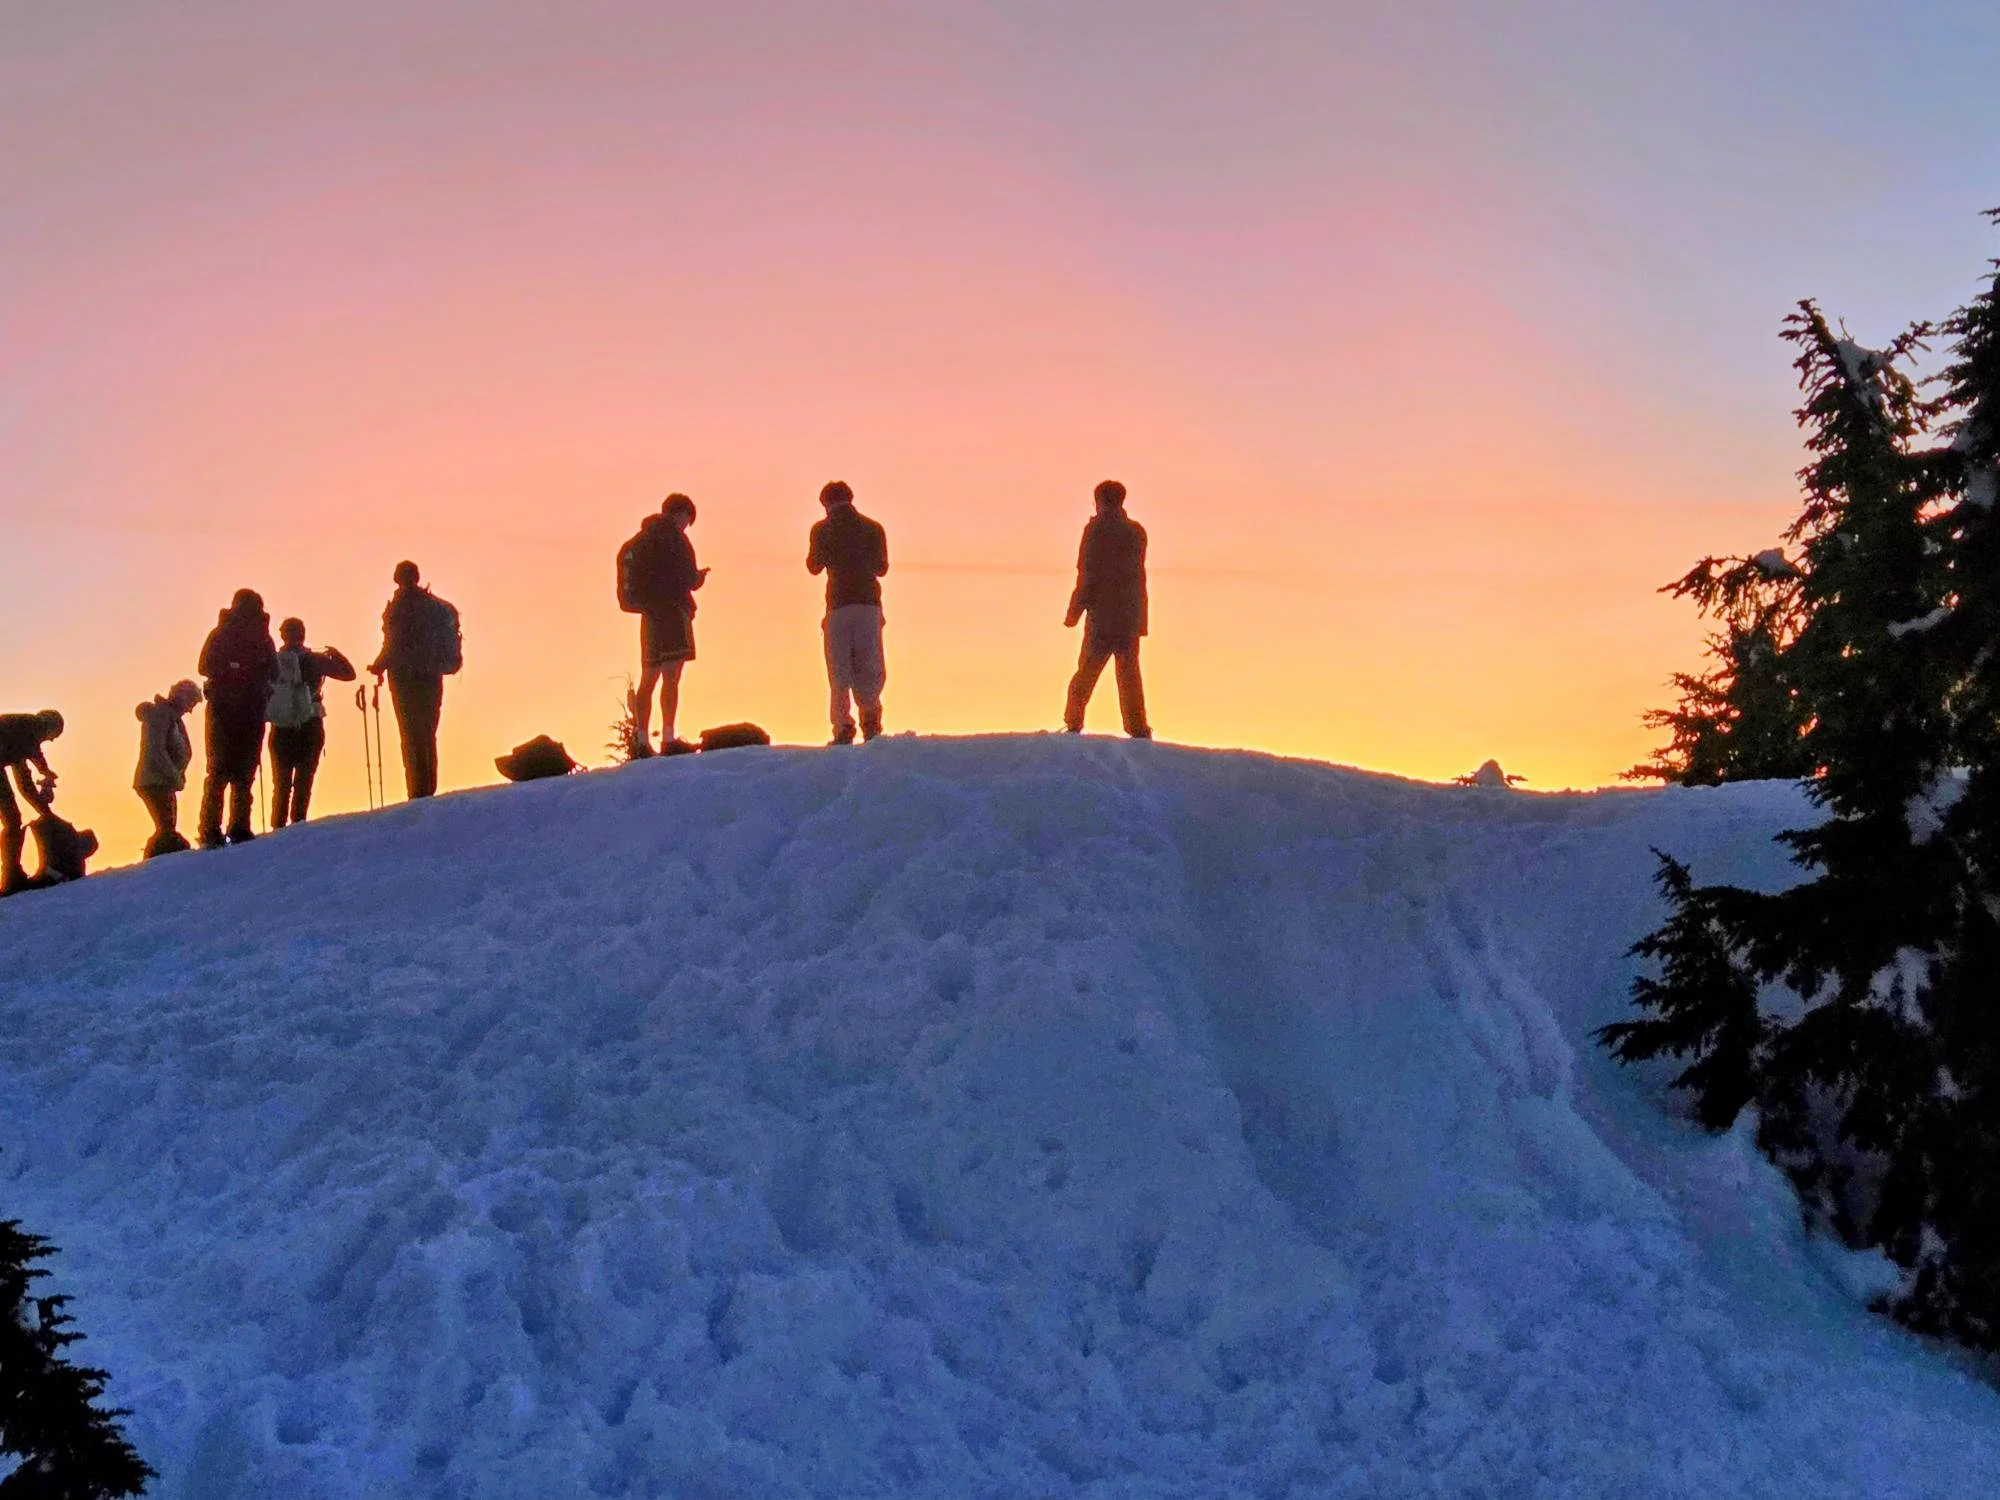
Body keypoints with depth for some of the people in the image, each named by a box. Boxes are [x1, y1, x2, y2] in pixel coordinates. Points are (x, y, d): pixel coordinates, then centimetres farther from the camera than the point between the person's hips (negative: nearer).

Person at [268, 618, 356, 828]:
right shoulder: (314, 660, -3)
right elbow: (349, 673, 3)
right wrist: (335, 654, 19)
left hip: (280, 731, 2)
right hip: (309, 729, -2)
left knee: (281, 784, 12)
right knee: (303, 781, 1)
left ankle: (278, 826, 8)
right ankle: (297, 823, -10)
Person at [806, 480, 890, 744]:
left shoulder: (822, 530, 1)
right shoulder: (873, 528, 8)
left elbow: (814, 567, 7)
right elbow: (881, 567, 15)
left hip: (839, 605, -2)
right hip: (870, 604, 2)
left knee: (840, 672, 2)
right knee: (870, 668, 9)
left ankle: (843, 728, -9)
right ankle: (870, 715, -11)